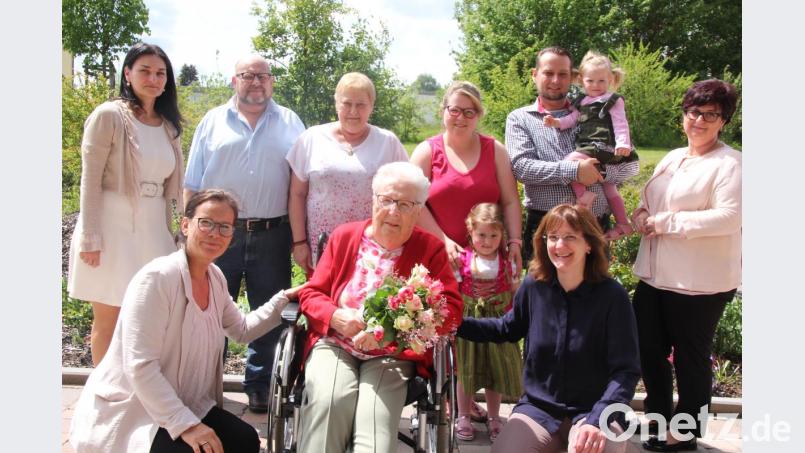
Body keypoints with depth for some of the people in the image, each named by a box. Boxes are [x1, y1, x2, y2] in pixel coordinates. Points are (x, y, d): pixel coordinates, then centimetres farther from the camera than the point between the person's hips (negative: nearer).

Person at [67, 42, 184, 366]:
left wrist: (168, 233, 13)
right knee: (109, 319, 3)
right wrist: (90, 239, -12)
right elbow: (90, 181, -8)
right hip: (114, 227, -5)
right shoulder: (109, 116, -5)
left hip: (153, 230, 5)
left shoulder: (169, 124, 11)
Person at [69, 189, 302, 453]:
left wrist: (281, 301, 4)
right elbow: (140, 367, -26)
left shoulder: (215, 277, 2)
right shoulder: (157, 278, -22)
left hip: (185, 405, 8)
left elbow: (242, 331, 17)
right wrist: (185, 425, -26)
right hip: (127, 413, -8)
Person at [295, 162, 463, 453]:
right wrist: (336, 316, -13)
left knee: (377, 411, -30)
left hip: (394, 354, -1)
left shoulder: (431, 249, 4)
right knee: (329, 398, -28)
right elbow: (311, 293, 11)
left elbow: (451, 309, -5)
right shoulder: (344, 236, 10)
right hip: (334, 344, 2)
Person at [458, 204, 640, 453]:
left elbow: (625, 370, -14)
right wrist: (455, 323, 3)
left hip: (593, 411, -3)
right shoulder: (533, 285, -4)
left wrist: (598, 420, -29)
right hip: (538, 408, 3)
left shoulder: (612, 295, -13)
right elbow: (509, 328, 15)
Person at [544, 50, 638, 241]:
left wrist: (623, 144, -22)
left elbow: (620, 125, -8)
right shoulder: (582, 102, 18)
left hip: (603, 148, -9)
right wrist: (556, 122, -6)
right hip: (588, 149, 9)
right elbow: (572, 119, 14)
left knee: (569, 161, -24)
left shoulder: (613, 101, -1)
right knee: (609, 189, 14)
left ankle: (583, 195, -20)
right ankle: (623, 224, 23)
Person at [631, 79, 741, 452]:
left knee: (690, 358, 7)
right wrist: (641, 216, -5)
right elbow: (647, 204, 19)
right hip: (655, 275, 8)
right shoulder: (672, 158, 14)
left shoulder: (729, 163, -10)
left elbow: (730, 217, -23)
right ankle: (660, 419, 35)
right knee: (648, 349, 15)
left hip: (699, 282, -8)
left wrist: (665, 221, -20)